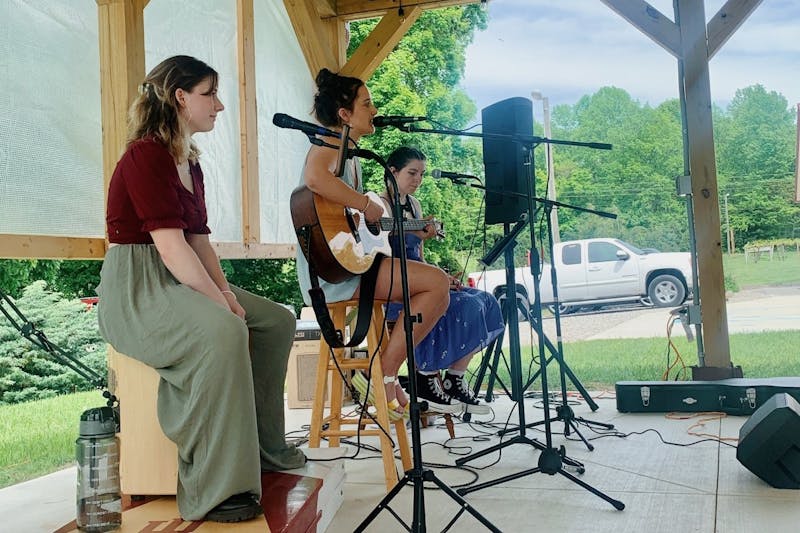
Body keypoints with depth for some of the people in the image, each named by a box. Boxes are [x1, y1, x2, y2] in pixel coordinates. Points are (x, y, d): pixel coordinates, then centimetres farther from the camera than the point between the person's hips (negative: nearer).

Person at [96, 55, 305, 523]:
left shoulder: (191, 164, 16)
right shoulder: (146, 156, -13)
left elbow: (199, 241, 11)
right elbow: (170, 244, -22)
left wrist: (226, 292, -2)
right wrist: (220, 302, -22)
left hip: (181, 282, 10)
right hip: (135, 288, -10)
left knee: (278, 321, 6)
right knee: (223, 331, -36)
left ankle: (265, 447, 16)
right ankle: (215, 489, -28)